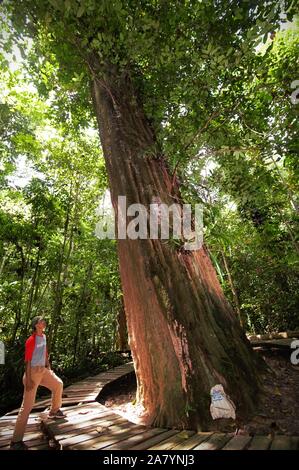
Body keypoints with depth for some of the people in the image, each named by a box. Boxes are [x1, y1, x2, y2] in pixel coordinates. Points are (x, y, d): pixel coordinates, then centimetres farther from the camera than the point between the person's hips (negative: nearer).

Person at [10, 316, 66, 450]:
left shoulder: (44, 336, 4)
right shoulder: (31, 340, -21)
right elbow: (28, 361, -20)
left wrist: (48, 367, 18)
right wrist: (28, 379, -20)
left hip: (43, 370, 8)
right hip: (33, 372, -8)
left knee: (58, 384, 17)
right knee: (27, 405, -3)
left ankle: (54, 411, 39)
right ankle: (16, 441, 9)